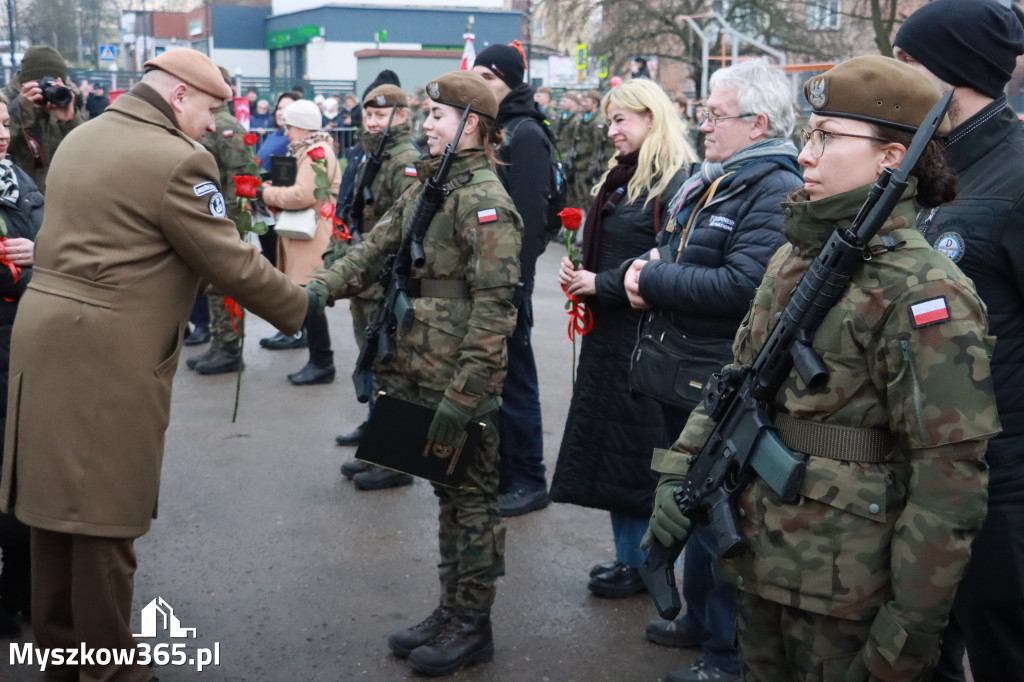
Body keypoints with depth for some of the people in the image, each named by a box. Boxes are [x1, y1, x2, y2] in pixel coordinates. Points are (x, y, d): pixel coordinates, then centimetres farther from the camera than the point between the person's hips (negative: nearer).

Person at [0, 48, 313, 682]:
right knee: (106, 511, 2)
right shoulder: (177, 161, -15)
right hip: (109, 356, -9)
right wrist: (299, 306, 3)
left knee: (60, 493, 17)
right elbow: (231, 263, -12)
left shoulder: (83, 137, 13)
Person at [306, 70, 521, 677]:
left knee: (471, 499, 4)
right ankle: (451, 611, 30)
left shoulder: (484, 199, -16)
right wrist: (323, 286, -6)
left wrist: (463, 394, -23)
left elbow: (493, 306, -21)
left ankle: (473, 626, 17)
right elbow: (377, 249, 13)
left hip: (463, 384, -9)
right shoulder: (428, 189, 13)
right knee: (448, 494, 17)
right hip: (423, 377, 9)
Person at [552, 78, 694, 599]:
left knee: (642, 451, 0)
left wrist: (601, 284, -15)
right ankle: (627, 557, 24)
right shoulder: (619, 180, 16)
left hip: (646, 336, -9)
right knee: (609, 445, 12)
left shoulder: (678, 182, -13)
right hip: (607, 333, 9)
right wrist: (577, 272, 3)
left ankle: (647, 566, 14)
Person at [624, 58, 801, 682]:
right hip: (686, 377, 10)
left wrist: (652, 279, -18)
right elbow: (680, 260, 22)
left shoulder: (776, 191, -17)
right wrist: (651, 274, -2)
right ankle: (700, 618, 39)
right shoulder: (709, 181, 13)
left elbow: (743, 286, -28)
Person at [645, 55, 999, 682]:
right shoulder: (795, 256, 7)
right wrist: (680, 470, 2)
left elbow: (949, 476, -19)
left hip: (845, 589, -7)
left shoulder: (925, 293, -18)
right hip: (759, 559, 7)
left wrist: (910, 630, -18)